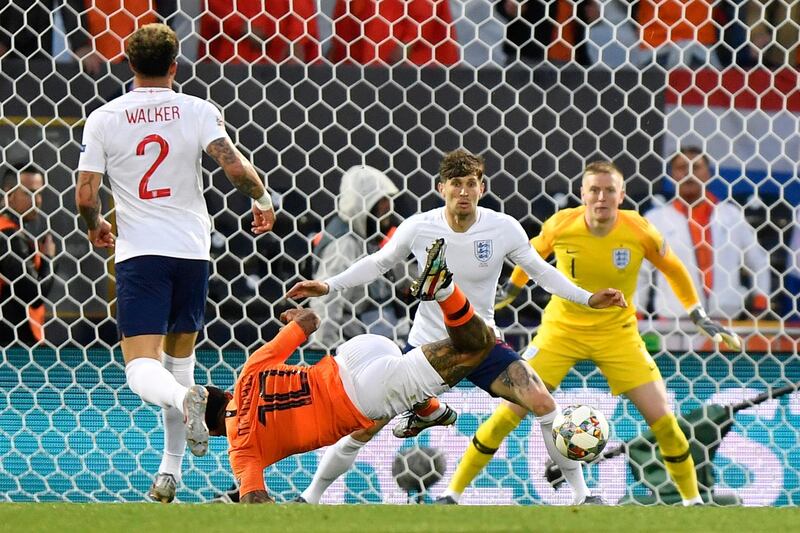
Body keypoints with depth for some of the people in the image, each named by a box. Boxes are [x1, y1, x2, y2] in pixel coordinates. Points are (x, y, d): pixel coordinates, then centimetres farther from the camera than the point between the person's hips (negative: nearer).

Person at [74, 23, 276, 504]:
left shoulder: (104, 119, -1)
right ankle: (172, 469, 19)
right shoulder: (198, 111, -1)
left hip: (139, 253, -2)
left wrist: (96, 226, 19)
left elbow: (86, 196, -3)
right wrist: (263, 200, 8)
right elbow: (236, 167, -12)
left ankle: (186, 398, -42)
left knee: (142, 369, -8)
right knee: (179, 356, 19)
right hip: (192, 250, 2)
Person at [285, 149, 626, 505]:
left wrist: (589, 299, -7)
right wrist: (328, 286, -4)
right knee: (364, 426, -6)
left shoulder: (504, 229, -14)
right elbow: (378, 263, 4)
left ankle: (582, 494, -5)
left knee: (543, 403, -20)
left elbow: (540, 271, 2)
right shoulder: (418, 228, -14)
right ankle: (311, 497, 16)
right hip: (426, 344, 0)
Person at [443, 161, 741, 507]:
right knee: (509, 413, -8)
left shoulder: (640, 233, -16)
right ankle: (452, 493, 3)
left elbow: (674, 270, 4)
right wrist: (511, 290, 20)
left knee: (662, 419, -6)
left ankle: (693, 500, 15)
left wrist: (699, 317, 6)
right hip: (561, 330, 0)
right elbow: (532, 252, 9)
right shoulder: (561, 226, -15)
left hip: (617, 334, 0)